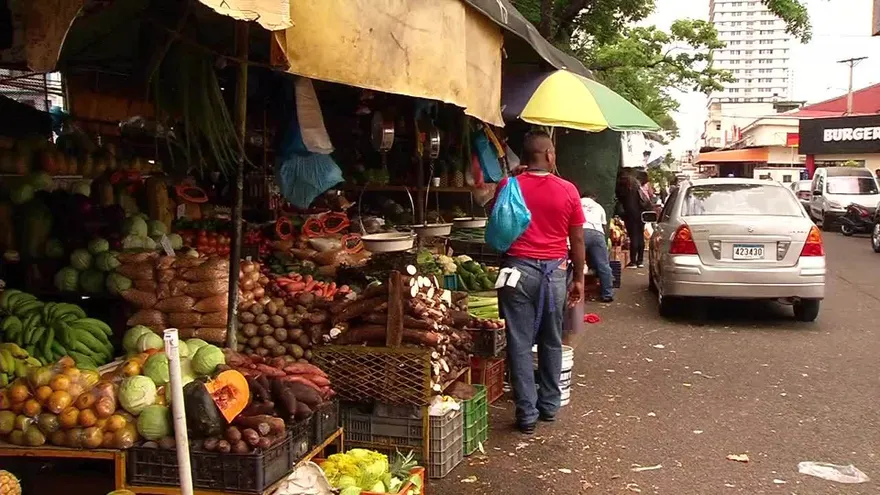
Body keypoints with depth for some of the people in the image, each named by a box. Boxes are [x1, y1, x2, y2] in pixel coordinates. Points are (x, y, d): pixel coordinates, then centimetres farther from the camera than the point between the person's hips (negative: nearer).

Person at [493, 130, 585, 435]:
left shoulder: (508, 187, -3)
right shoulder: (567, 190, -2)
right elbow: (577, 239, 3)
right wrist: (578, 278, 10)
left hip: (519, 269, -1)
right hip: (555, 271, 2)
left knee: (520, 344, 4)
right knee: (552, 342, 16)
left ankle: (527, 414, 5)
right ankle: (550, 405, 26)